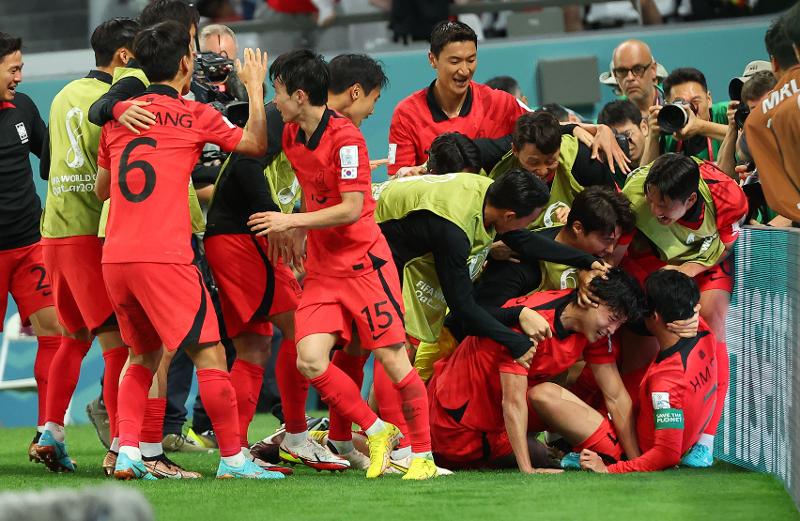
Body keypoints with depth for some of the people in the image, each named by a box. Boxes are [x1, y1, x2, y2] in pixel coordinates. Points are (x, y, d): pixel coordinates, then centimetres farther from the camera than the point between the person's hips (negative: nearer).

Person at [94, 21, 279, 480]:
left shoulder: (118, 117, 14)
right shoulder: (194, 115, 0)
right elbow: (255, 144, 6)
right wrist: (255, 86, 16)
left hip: (114, 257, 6)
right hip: (164, 257, -6)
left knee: (144, 356, 19)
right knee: (210, 354, 1)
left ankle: (128, 451, 5)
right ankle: (232, 459, 1)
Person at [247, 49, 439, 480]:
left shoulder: (345, 137, -16)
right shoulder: (291, 136, 7)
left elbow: (351, 209, -20)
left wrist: (292, 222, -18)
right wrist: (297, 232, 15)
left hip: (363, 263, -7)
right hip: (322, 268, 7)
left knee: (393, 359, -5)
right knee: (310, 361, -10)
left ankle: (423, 455, 8)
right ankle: (377, 432, 7)